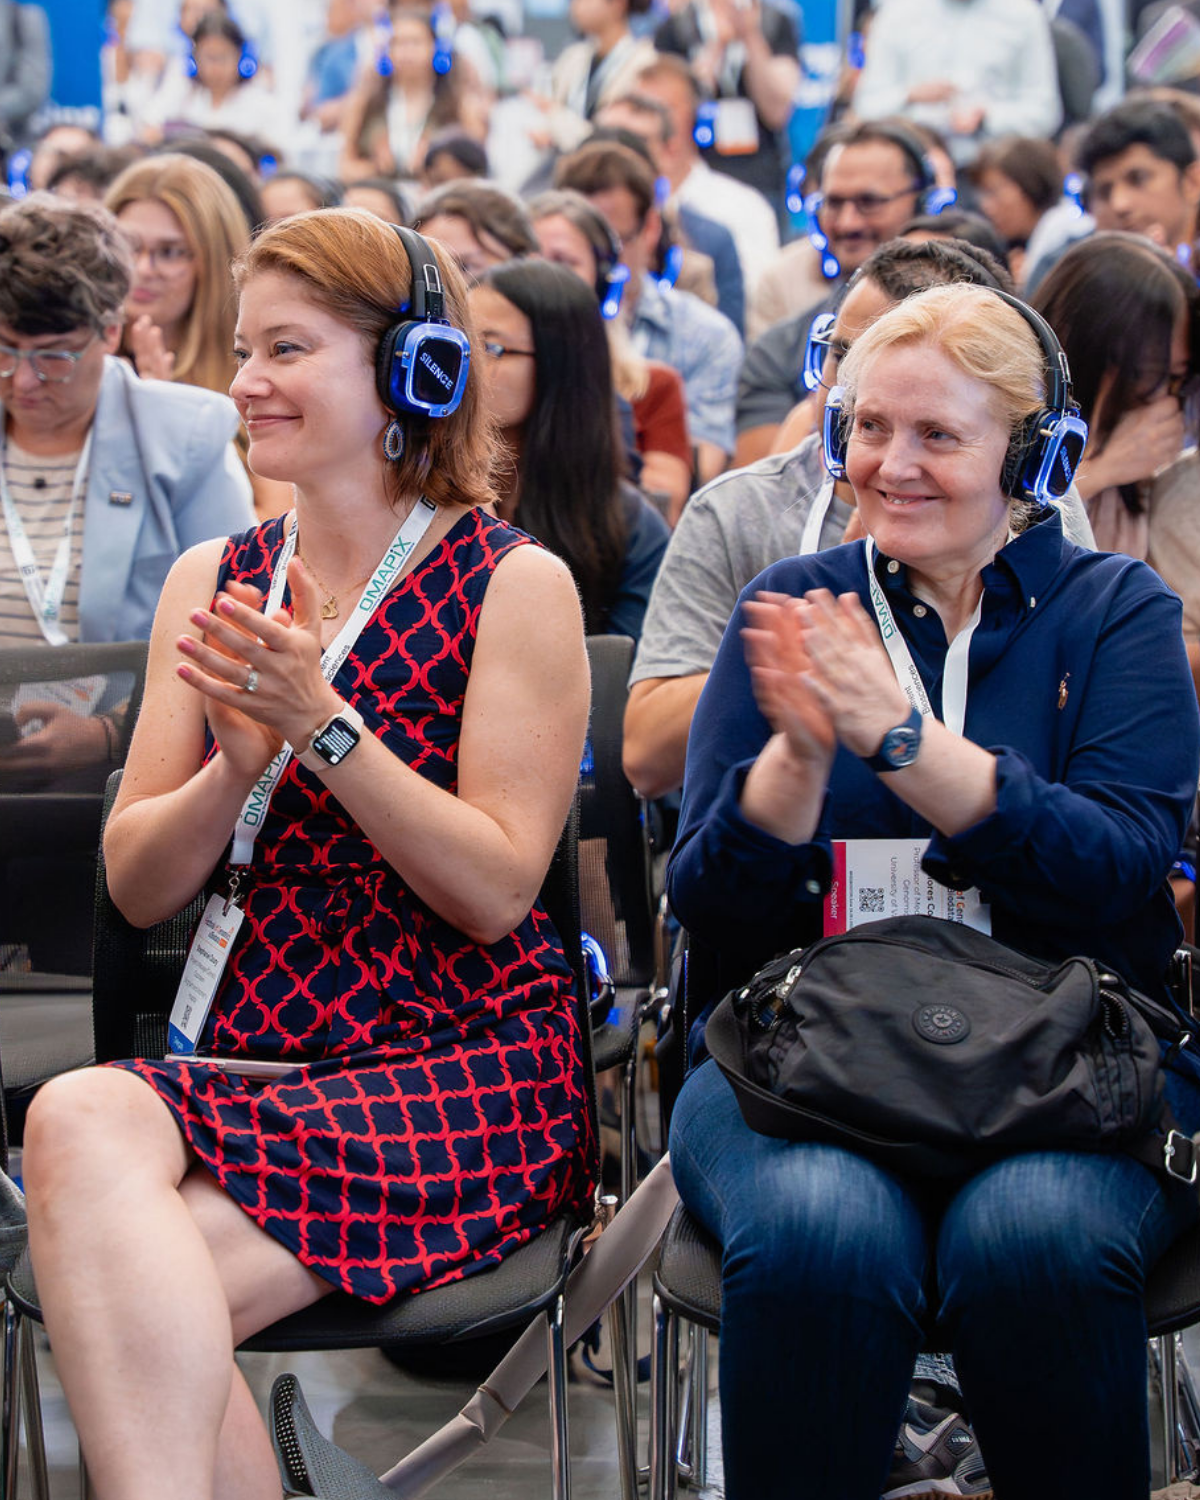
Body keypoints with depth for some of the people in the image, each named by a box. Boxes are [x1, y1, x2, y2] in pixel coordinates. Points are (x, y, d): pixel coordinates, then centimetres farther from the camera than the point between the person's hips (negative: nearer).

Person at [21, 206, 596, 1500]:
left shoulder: (513, 586, -1)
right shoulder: (209, 579, 14)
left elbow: (497, 890, -8)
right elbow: (135, 887, 9)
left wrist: (324, 724, -17)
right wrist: (238, 762, -10)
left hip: (465, 1067, -5)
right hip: (256, 1051, 5)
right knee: (81, 1117, -31)